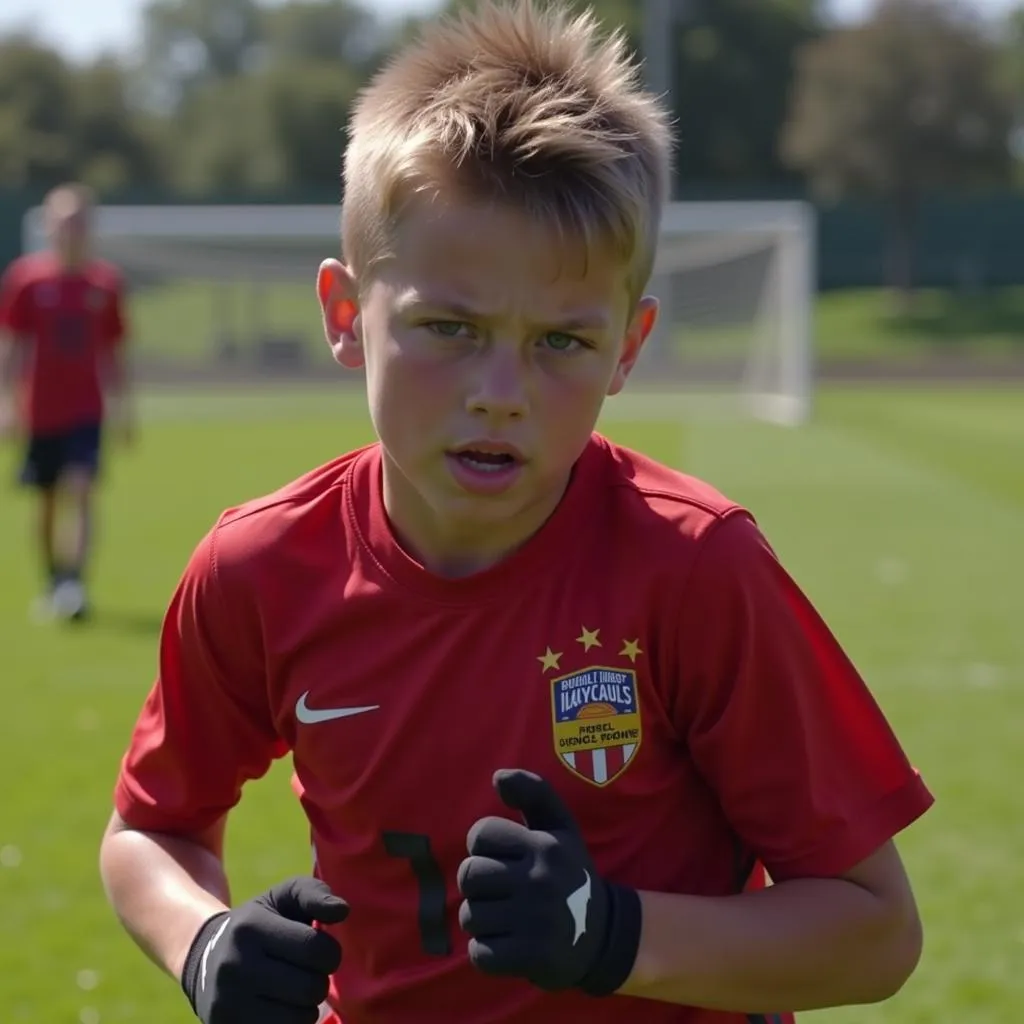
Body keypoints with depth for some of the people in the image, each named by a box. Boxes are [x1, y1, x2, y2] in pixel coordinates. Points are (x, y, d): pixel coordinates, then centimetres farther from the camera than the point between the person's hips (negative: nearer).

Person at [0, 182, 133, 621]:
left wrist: (121, 405, 10)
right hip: (40, 412, 0)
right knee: (47, 500, 10)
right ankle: (54, 584, 26)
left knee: (80, 491, -16)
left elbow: (113, 351, 10)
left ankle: (74, 583, -22)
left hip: (86, 410, 0)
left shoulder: (105, 281, 2)